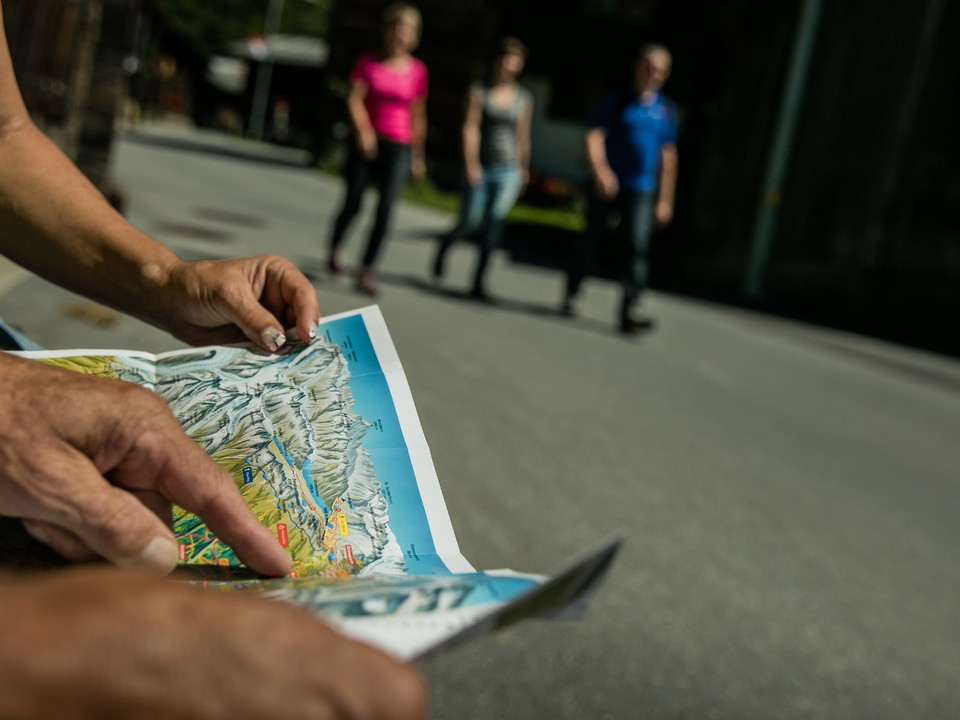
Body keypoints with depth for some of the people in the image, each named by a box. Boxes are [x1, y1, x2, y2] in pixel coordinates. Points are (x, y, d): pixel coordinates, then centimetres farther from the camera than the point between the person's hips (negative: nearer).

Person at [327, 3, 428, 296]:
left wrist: (417, 156, 12)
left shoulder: (417, 71, 5)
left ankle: (366, 272, -6)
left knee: (385, 210, -12)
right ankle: (334, 249, 34)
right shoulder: (368, 63, 3)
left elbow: (418, 115, 10)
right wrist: (363, 130, -24)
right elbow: (354, 99, -7)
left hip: (398, 149, 0)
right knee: (353, 203, 4)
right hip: (366, 143, 0)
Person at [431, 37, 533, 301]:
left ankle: (479, 281, -5)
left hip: (507, 171, 2)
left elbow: (523, 136, 13)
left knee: (495, 222, -10)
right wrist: (470, 163, -18)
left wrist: (524, 170, 15)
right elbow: (470, 128, -8)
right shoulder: (479, 91, -2)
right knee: (469, 222, 3)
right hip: (480, 169, -2)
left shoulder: (523, 98, 7)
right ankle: (443, 246, 37)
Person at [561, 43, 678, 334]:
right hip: (606, 185, -1)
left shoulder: (666, 110, 9)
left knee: (635, 246, -12)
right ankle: (570, 295, 27)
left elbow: (668, 157, 13)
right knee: (590, 239, 9)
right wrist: (600, 171, -28)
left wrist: (665, 200, 11)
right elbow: (593, 137, -10)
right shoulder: (616, 101, 0)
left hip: (641, 191, 1)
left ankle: (628, 311, -15)